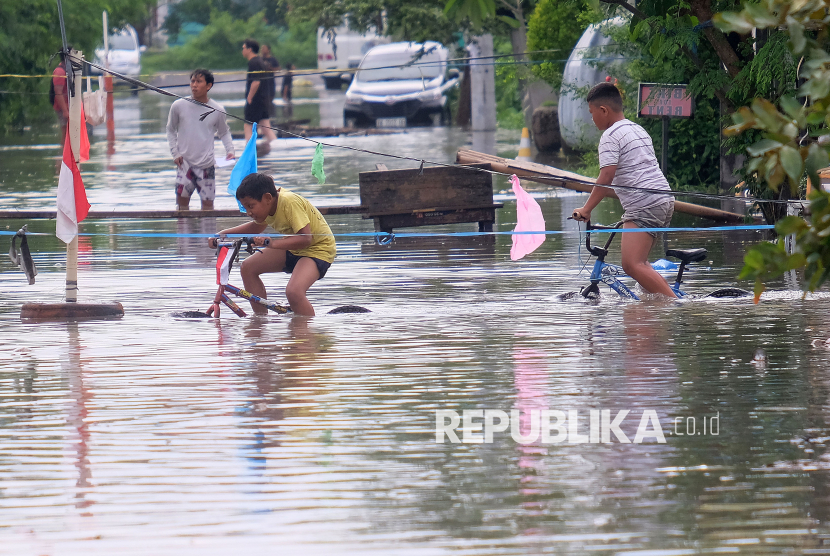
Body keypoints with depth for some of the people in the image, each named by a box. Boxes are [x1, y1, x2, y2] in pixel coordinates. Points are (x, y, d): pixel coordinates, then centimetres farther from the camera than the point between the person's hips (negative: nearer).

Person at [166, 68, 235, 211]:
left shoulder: (217, 110, 0)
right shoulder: (179, 106, -1)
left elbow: (224, 133, 15)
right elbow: (171, 130, 11)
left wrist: (229, 150, -1)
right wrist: (175, 153, 0)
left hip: (207, 165, 0)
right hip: (185, 163, 0)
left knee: (208, 203, 2)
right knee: (182, 199, -7)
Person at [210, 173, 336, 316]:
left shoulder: (289, 202, -30)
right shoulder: (270, 204, -3)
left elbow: (306, 238, -35)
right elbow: (256, 227, 19)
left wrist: (273, 243, -43)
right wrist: (222, 234, 8)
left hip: (319, 248, -10)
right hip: (294, 247, 10)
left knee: (294, 292, -33)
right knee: (248, 268, 4)